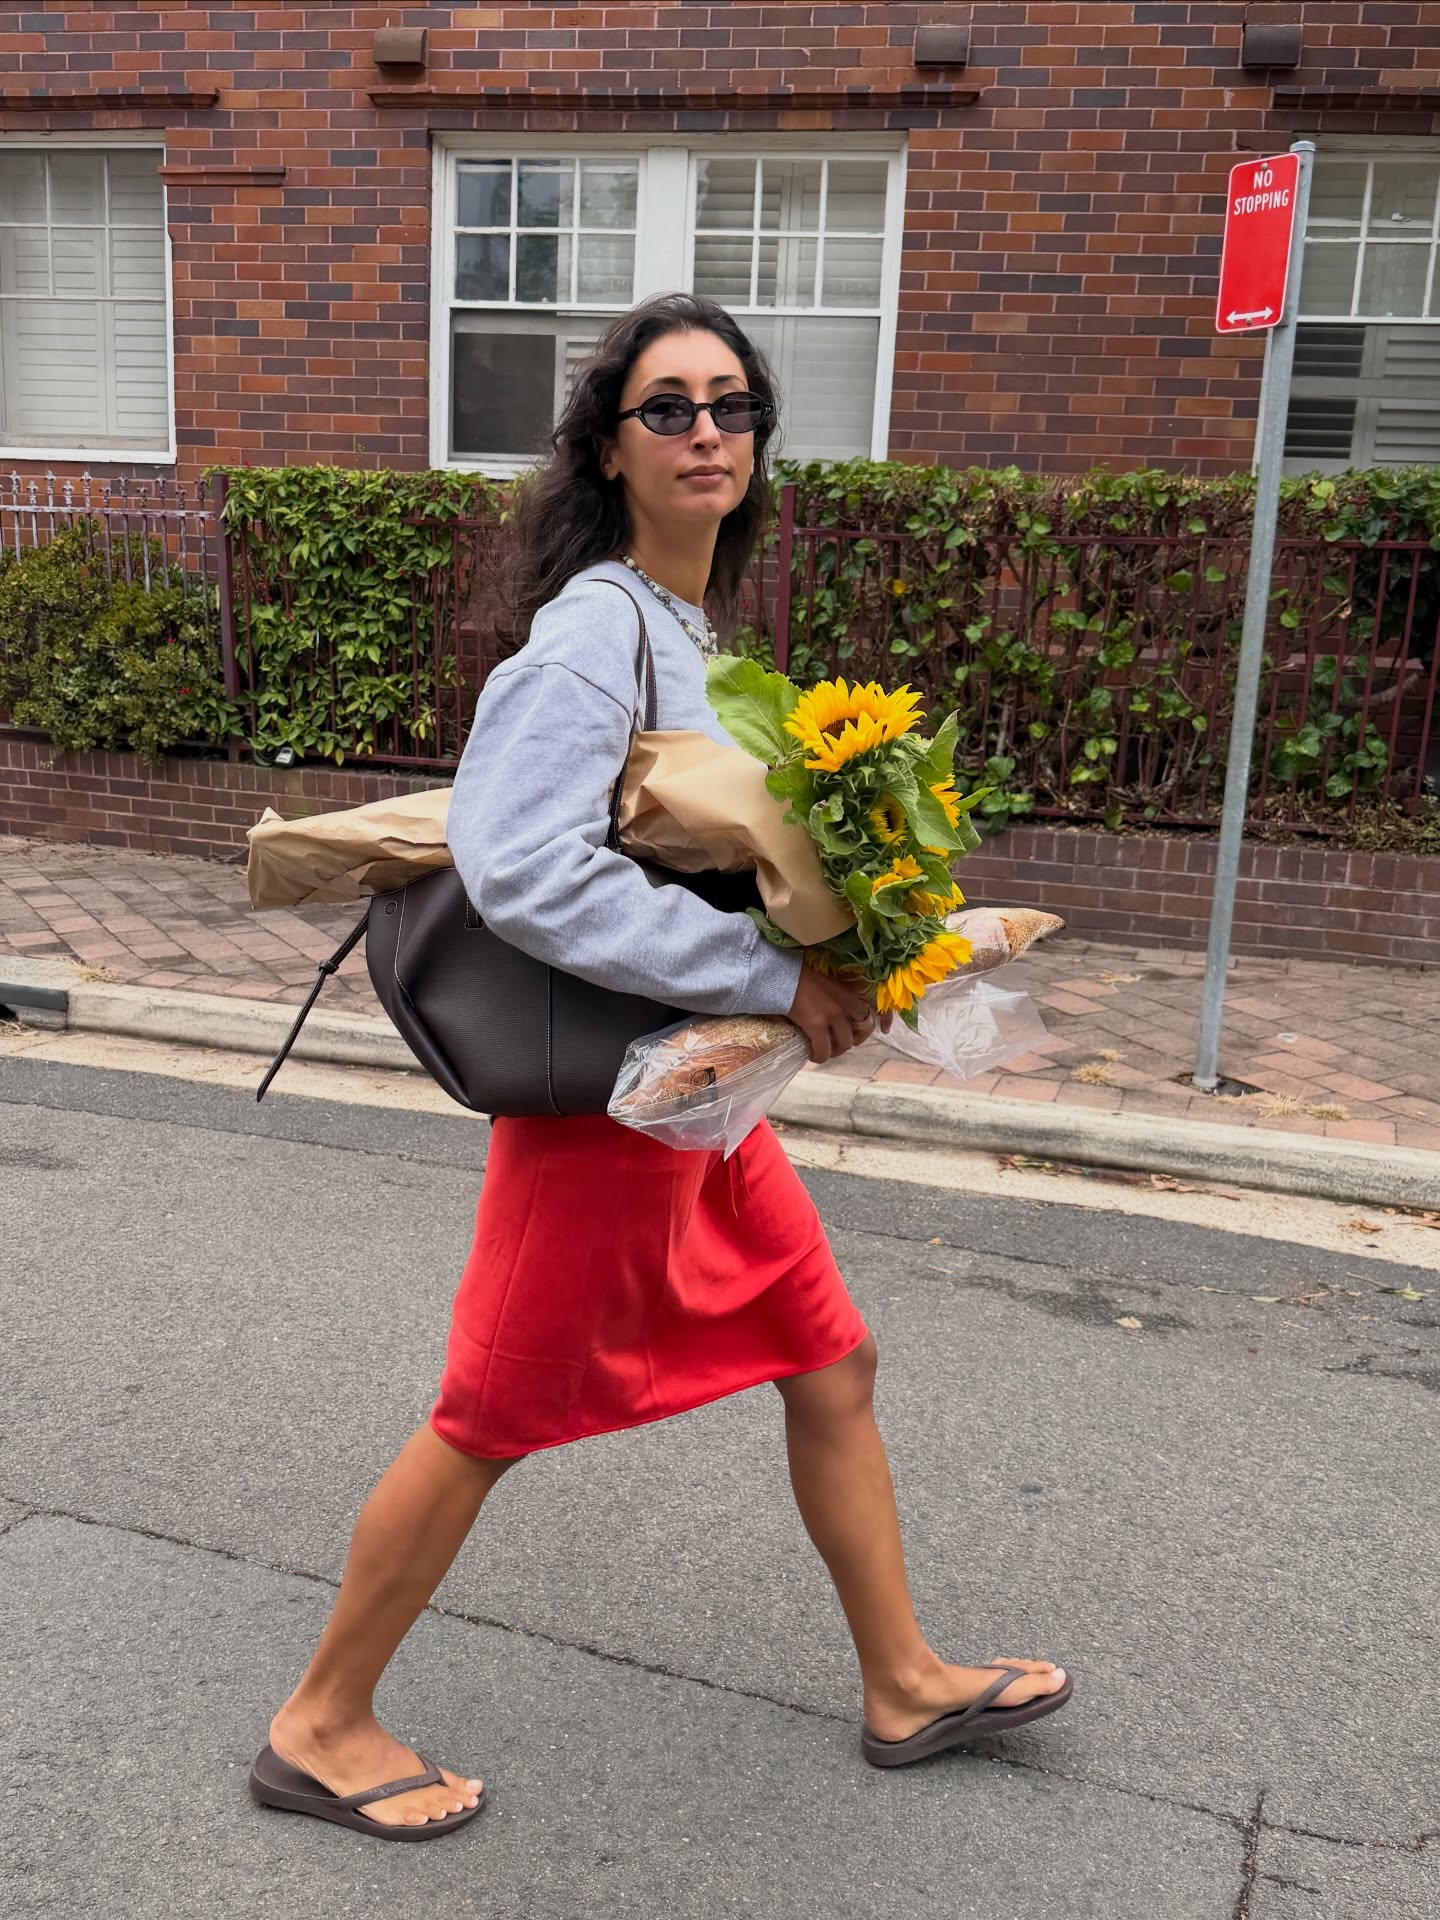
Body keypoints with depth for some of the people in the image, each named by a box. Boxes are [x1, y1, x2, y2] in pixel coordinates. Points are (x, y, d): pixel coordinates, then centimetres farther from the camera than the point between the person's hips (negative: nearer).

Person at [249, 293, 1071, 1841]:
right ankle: (319, 1728, 27)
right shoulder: (597, 628, -20)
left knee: (830, 1365, 16)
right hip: (603, 1096, -9)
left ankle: (903, 1685, 35)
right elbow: (521, 864, -32)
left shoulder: (688, 622, 9)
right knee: (488, 1424, 5)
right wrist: (771, 977, -28)